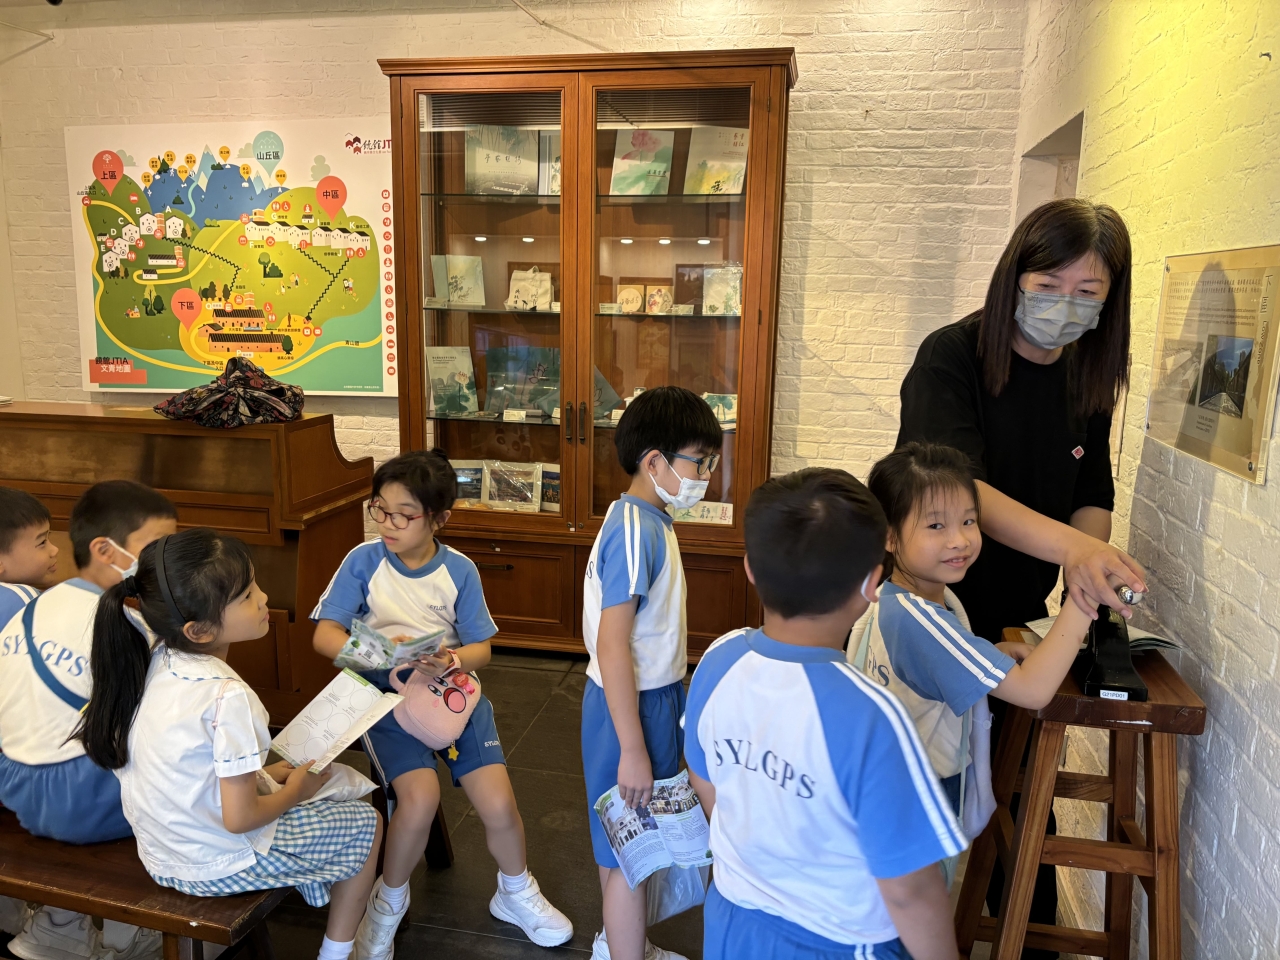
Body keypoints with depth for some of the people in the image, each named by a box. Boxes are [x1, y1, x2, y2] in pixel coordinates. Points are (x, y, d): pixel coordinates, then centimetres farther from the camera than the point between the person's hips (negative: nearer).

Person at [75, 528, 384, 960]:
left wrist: (261, 774, 6)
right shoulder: (228, 697, -31)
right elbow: (239, 819, -26)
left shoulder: (156, 661, -8)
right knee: (367, 824, 10)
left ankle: (335, 916, 37)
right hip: (216, 865, -7)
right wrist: (294, 790, -9)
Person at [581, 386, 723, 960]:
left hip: (652, 695, 10)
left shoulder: (649, 521, 6)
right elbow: (612, 645, -26)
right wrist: (633, 749, -23)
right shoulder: (634, 529, -24)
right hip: (632, 705, -10)